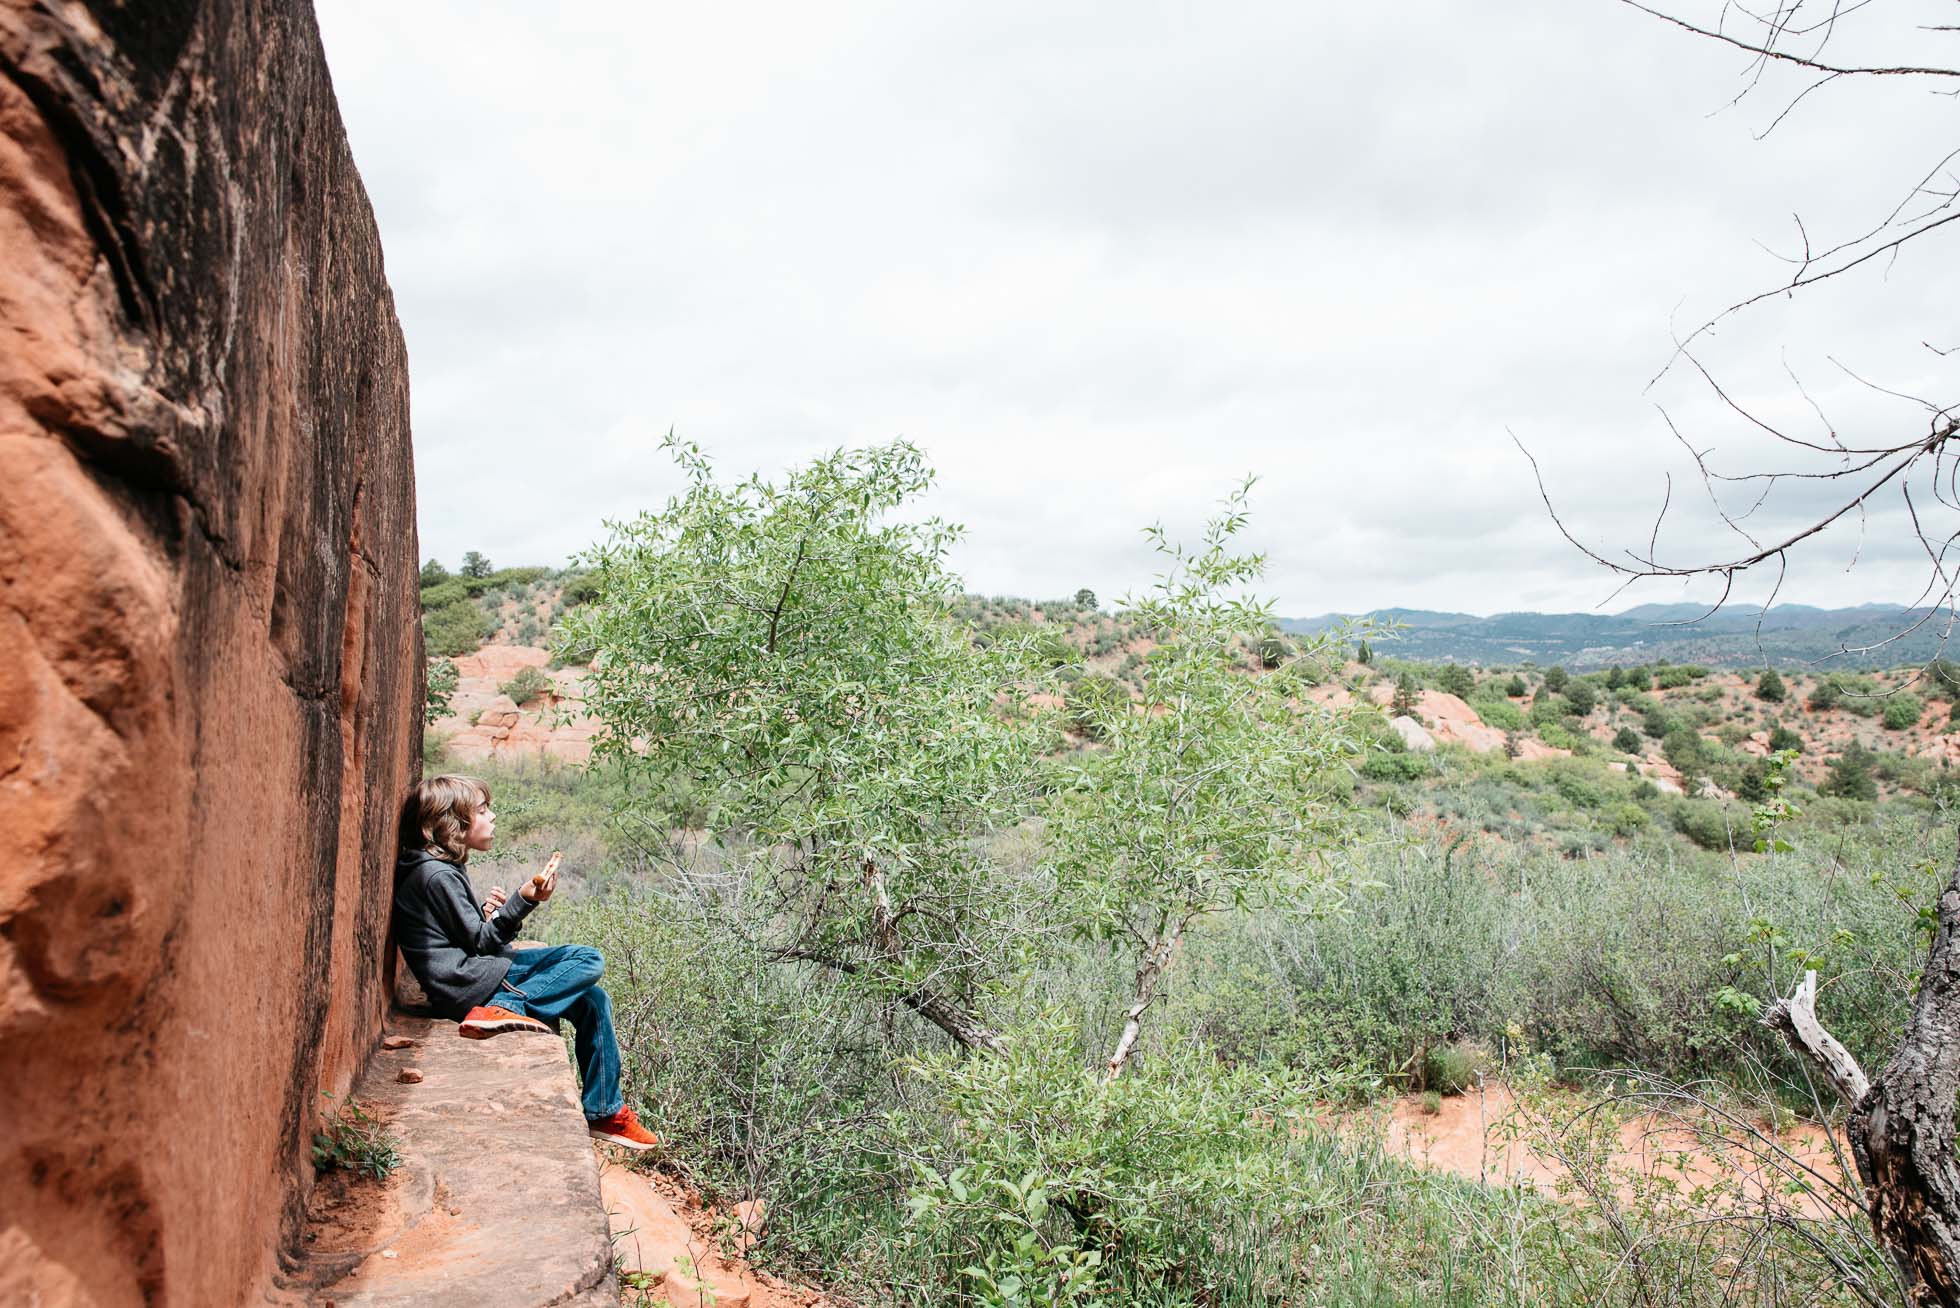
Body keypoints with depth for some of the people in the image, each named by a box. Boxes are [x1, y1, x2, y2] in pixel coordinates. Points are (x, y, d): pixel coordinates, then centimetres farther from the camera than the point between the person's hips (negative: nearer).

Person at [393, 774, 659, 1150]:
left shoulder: (441, 867, 17)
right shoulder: (436, 875, -15)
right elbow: (479, 942, -13)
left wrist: (490, 914, 1)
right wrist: (524, 900, -16)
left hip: (473, 974, 10)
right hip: (468, 987, -10)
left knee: (593, 1001, 7)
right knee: (589, 960, -14)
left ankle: (604, 1112, 10)